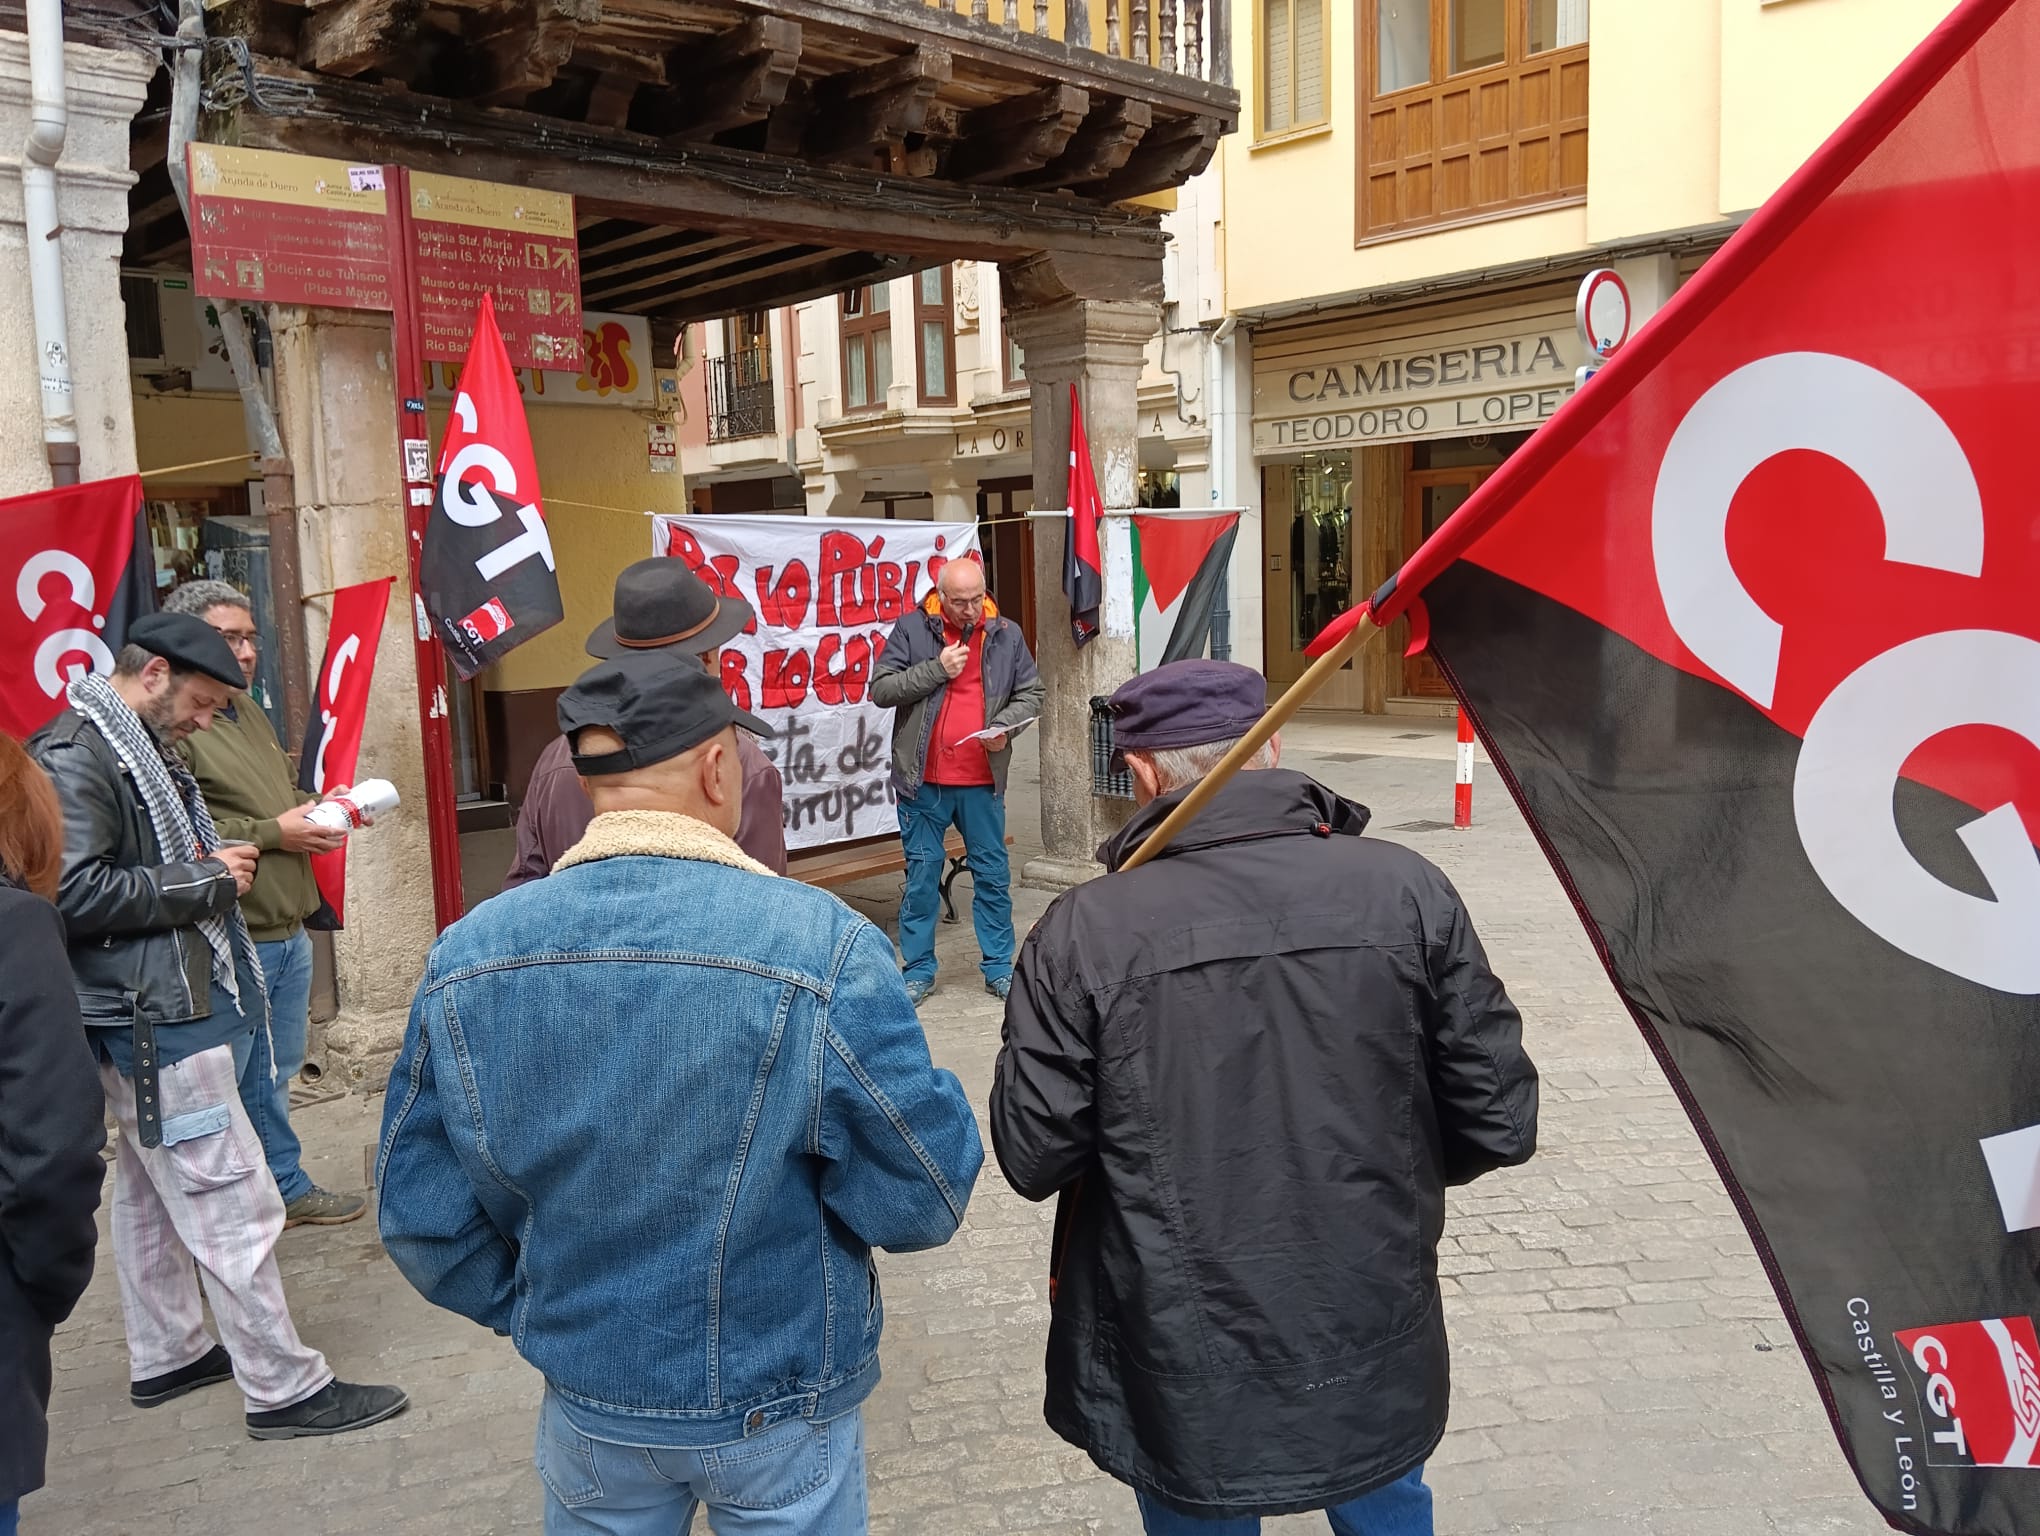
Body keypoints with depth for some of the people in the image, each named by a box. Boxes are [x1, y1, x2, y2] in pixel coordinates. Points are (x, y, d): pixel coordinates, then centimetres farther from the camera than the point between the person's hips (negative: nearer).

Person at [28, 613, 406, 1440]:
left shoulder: (137, 747, 15)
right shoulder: (74, 757, -16)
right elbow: (73, 892, -24)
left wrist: (215, 861, 4)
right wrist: (205, 880, -16)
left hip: (166, 1006, 11)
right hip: (151, 1016, -11)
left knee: (151, 1192, 20)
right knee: (232, 1204, -7)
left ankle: (164, 1356, 33)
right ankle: (284, 1388, 1)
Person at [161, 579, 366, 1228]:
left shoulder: (250, 713, 16)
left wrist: (316, 810, 9)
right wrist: (271, 833, -20)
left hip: (287, 933, 9)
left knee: (274, 1072, 21)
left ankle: (285, 1186, 34)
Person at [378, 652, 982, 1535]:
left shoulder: (467, 955, -12)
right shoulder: (818, 944, -25)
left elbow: (420, 1215, -4)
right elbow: (921, 1203, -19)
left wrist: (534, 1314, 13)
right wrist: (924, 1095, 1)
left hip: (590, 1399, 3)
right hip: (780, 1405, -3)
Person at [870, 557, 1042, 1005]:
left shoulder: (1006, 634, 4)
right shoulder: (912, 629, -3)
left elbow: (1031, 694, 9)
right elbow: (880, 690, -7)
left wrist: (1005, 726, -9)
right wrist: (936, 669, -15)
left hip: (983, 781, 2)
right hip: (923, 780, -2)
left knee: (993, 875, 9)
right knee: (921, 875, 6)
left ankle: (999, 968, 20)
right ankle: (919, 970, 17)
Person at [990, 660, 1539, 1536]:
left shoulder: (1084, 931, -18)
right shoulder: (1404, 889, -12)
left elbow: (1033, 1158, -12)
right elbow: (1498, 1123, -7)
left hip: (1184, 1374, -2)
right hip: (1376, 1357, 2)